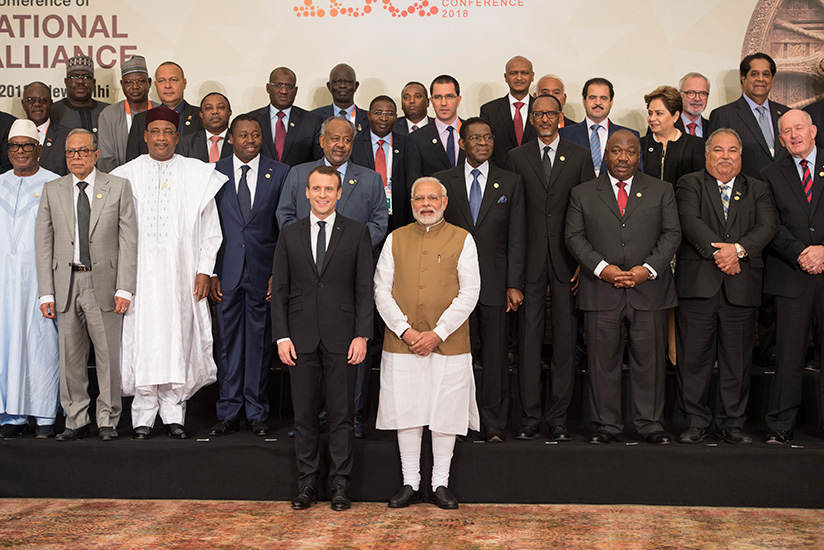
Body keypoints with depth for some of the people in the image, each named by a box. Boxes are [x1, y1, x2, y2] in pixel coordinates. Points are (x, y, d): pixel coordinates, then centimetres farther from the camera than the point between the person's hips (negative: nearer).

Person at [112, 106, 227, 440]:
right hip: (140, 272, 0)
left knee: (178, 339, 0)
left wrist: (204, 271, 0)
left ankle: (174, 415, 10)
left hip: (181, 272, 0)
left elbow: (210, 229, 6)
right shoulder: (126, 175, 7)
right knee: (142, 340, 0)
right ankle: (144, 416, 9)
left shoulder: (198, 176, 5)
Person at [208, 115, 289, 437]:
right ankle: (228, 413, 16)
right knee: (228, 342, 6)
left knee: (260, 342, 5)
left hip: (263, 272, -1)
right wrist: (210, 272, -1)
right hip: (226, 273, 1)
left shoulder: (280, 173, 4)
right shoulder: (214, 174, 7)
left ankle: (256, 413, 15)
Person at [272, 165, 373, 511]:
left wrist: (362, 335, -7)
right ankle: (306, 484, 17)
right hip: (301, 338, 2)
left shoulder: (357, 233, 4)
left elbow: (365, 288, 1)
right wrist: (282, 336, -2)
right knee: (304, 414, 7)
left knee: (342, 413, 3)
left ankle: (340, 485, 12)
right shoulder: (290, 234, 9)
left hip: (341, 337, -1)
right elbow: (279, 289, 7)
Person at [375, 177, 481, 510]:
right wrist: (405, 331, -8)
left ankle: (441, 483, 16)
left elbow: (469, 292, -3)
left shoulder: (462, 239, 3)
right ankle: (410, 483, 17)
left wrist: (438, 333, -12)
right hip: (401, 343, 2)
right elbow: (382, 291, 5)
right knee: (406, 412, 5)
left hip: (449, 344, -1)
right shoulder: (395, 239, 9)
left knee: (445, 413, 3)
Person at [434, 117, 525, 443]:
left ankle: (494, 426, 13)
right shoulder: (443, 181, 7)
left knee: (494, 355, 3)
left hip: (494, 281, 0)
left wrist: (514, 284, -3)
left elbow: (516, 237, 4)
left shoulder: (511, 183, 8)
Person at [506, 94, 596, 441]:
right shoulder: (517, 157, 8)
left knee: (565, 337, 3)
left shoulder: (580, 156, 7)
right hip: (530, 259, 0)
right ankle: (529, 416, 9)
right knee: (529, 337, 1)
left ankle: (558, 417, 11)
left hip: (567, 260, 0)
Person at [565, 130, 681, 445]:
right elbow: (574, 236, 3)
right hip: (600, 292, 0)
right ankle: (606, 425, 13)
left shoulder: (661, 191, 11)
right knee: (603, 360, 3)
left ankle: (650, 424, 15)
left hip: (649, 290, 0)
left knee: (650, 359, 3)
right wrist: (601, 267, -11)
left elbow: (672, 234, 4)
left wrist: (649, 269, -10)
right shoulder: (583, 194, 10)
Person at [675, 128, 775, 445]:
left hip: (741, 287, 2)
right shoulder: (690, 184, 9)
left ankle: (732, 423, 17)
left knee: (737, 360, 5)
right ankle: (696, 422, 13)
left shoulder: (757, 190, 16)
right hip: (698, 285, -2)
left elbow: (766, 227, 1)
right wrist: (718, 253, -18)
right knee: (694, 358, 1)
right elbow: (690, 222, -7)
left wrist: (739, 249, -17)